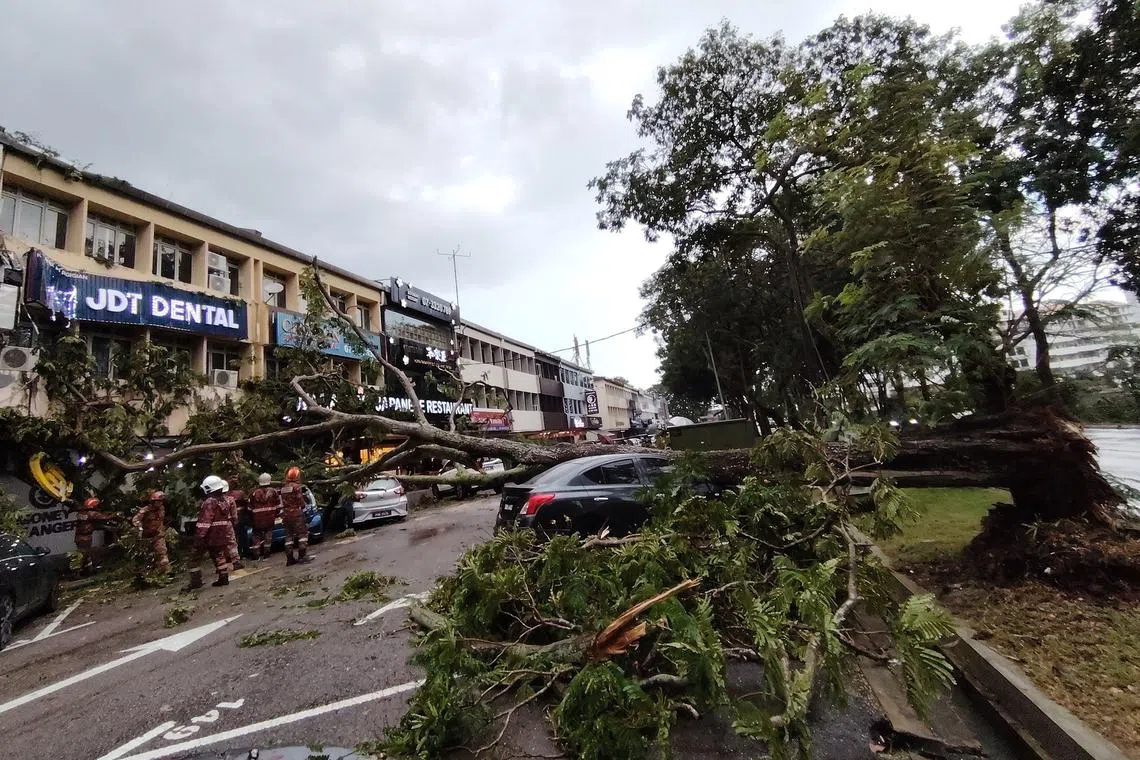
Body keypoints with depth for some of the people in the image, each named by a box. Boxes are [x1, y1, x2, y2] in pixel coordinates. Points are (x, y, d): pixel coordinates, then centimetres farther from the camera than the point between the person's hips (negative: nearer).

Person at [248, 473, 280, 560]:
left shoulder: (254, 492, 1)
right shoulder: (273, 491, 0)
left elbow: (250, 507, 7)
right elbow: (278, 505, 1)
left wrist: (252, 517, 19)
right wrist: (276, 514, 14)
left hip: (257, 518, 0)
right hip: (270, 518, 0)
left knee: (257, 535, 14)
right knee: (268, 534, 9)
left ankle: (257, 555, 12)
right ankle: (266, 555, 9)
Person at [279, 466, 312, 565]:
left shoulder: (283, 488, 11)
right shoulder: (296, 486, -10)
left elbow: (282, 503, 12)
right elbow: (301, 501, -10)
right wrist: (303, 507, 8)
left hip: (285, 515, 7)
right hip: (296, 514, -7)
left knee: (289, 535, 10)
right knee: (303, 533, -1)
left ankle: (290, 558, 12)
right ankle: (302, 555, -7)